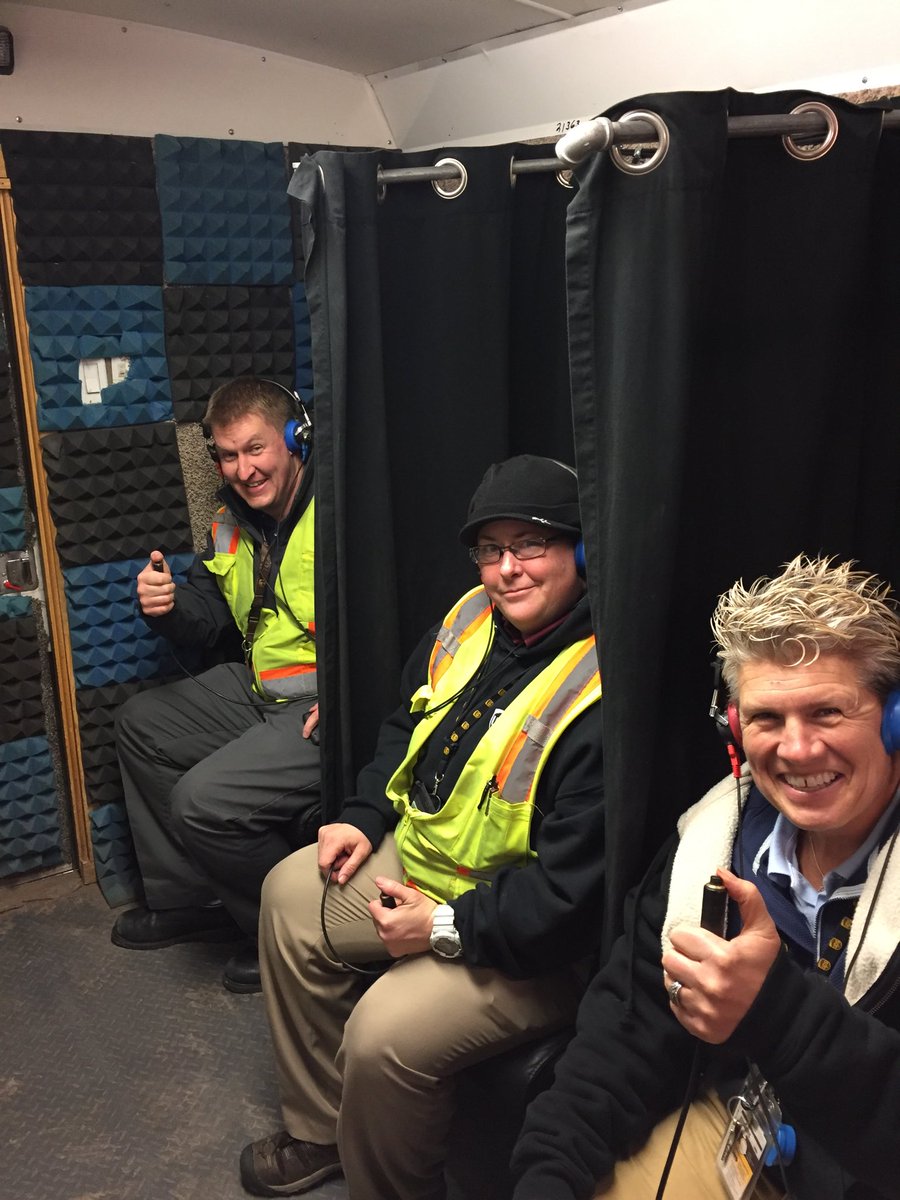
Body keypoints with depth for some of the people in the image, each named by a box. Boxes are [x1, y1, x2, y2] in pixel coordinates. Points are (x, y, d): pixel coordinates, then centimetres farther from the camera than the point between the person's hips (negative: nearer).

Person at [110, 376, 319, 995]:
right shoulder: (234, 523, 9)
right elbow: (209, 620, 16)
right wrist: (169, 605, -6)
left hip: (328, 709, -10)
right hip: (257, 688, 10)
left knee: (204, 800, -22)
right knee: (140, 723, 18)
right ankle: (186, 901, 24)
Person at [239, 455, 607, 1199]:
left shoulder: (599, 696, -30)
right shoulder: (472, 619, -2)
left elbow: (572, 891, -29)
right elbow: (407, 725, 15)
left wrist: (445, 929, -20)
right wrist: (366, 820, 5)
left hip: (529, 941, -9)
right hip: (423, 855, 9)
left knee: (384, 1032, -24)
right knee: (291, 893, 11)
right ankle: (321, 1130, 26)